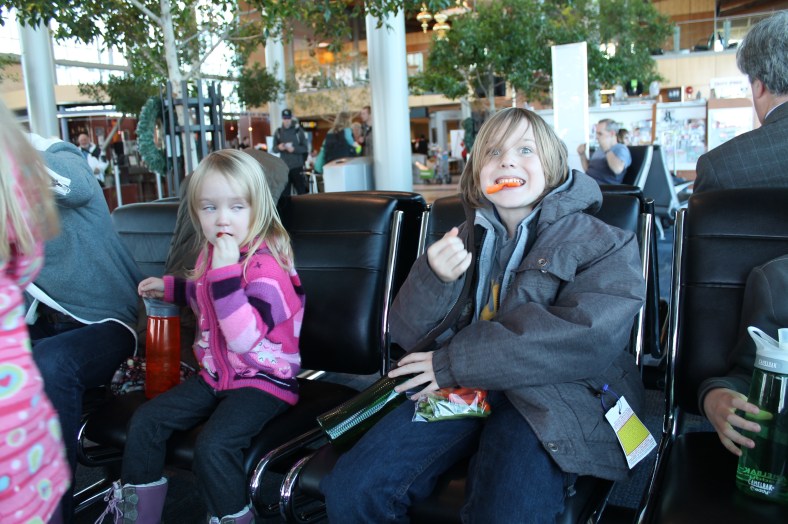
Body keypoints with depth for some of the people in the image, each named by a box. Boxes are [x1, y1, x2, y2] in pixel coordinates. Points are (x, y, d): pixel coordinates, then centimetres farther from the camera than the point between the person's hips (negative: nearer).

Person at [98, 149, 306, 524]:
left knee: (213, 443, -29)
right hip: (215, 374, 9)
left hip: (264, 380, -8)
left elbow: (245, 338, -33)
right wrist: (170, 287, 23)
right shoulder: (212, 253, 6)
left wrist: (225, 273, -37)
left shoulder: (266, 265, -21)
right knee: (146, 420, 4)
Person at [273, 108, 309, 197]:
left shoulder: (298, 131, 1)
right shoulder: (278, 132, 8)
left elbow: (305, 147, -2)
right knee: (284, 191, 4)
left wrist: (294, 149, -19)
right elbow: (274, 149, 9)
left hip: (297, 166, -2)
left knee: (301, 190, -1)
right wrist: (279, 147, -14)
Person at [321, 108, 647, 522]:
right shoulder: (465, 238, 15)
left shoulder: (601, 245, 3)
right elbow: (407, 336, 12)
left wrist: (453, 362, -15)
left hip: (551, 396, -3)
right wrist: (433, 278, -11)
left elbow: (587, 339, -16)